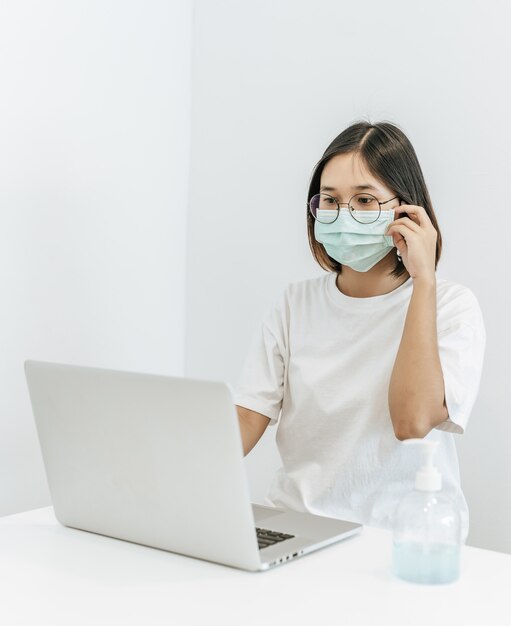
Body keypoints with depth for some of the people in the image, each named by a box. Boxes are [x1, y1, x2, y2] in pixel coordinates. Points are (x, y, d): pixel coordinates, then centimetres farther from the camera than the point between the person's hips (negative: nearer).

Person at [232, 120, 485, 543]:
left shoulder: (450, 306, -1)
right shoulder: (296, 303, 10)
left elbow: (412, 421, -17)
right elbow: (246, 418, 3)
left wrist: (423, 281, -14)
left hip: (401, 540, -3)